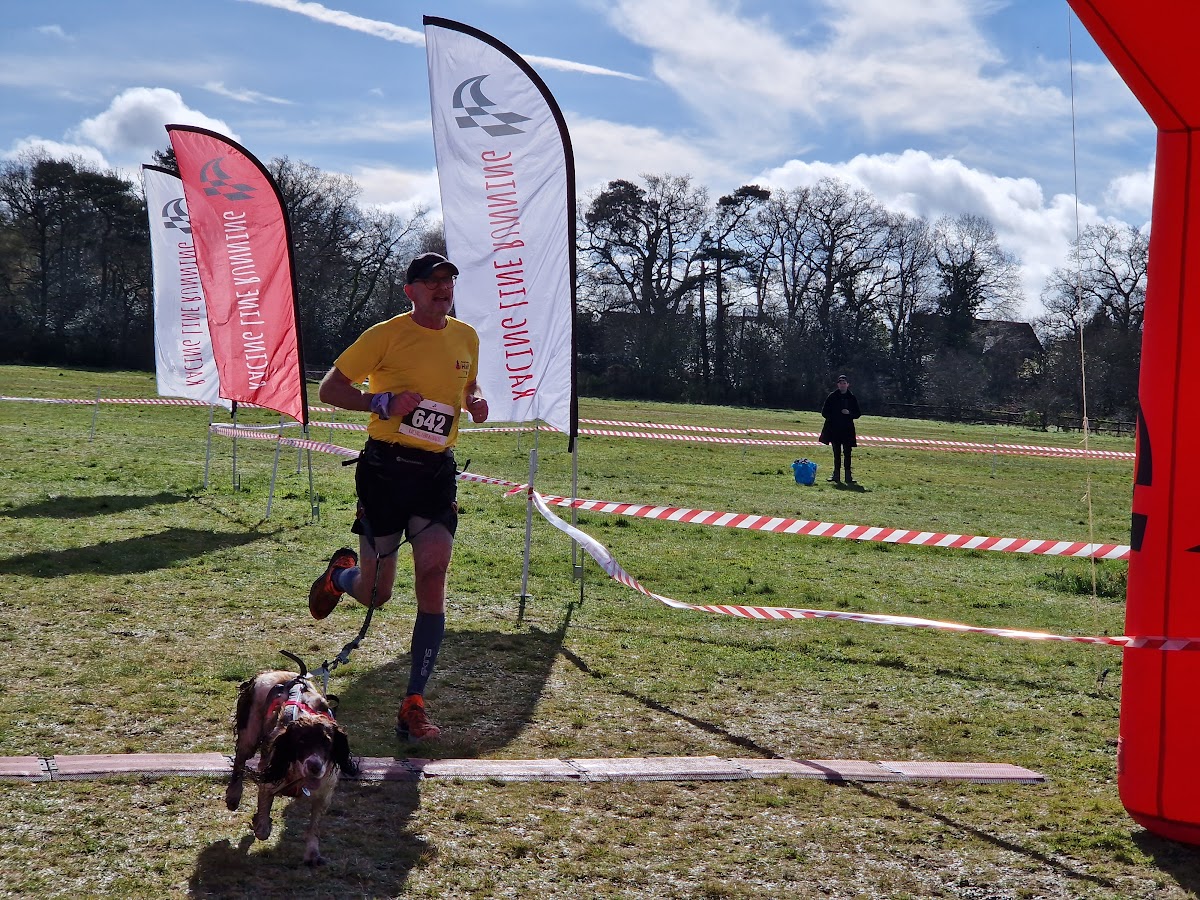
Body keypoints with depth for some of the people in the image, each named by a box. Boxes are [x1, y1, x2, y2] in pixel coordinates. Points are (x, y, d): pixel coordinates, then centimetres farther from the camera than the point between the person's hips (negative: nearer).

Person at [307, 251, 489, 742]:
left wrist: (475, 401, 5)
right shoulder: (387, 334, -7)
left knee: (432, 577, -11)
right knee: (375, 594, 3)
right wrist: (384, 402, -19)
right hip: (386, 469, -3)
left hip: (437, 471, 3)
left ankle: (414, 706, -5)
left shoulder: (466, 337, 10)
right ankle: (340, 573, 43)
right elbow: (329, 388, -4)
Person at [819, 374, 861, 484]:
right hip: (834, 429, 1)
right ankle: (836, 475, 10)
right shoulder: (832, 397, 4)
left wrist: (849, 413, -12)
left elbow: (858, 414, 7)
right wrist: (831, 418, -9)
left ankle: (848, 476, -4)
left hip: (847, 430, -1)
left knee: (847, 453, -5)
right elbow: (824, 411, 7)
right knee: (837, 453, 6)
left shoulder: (852, 398, 4)